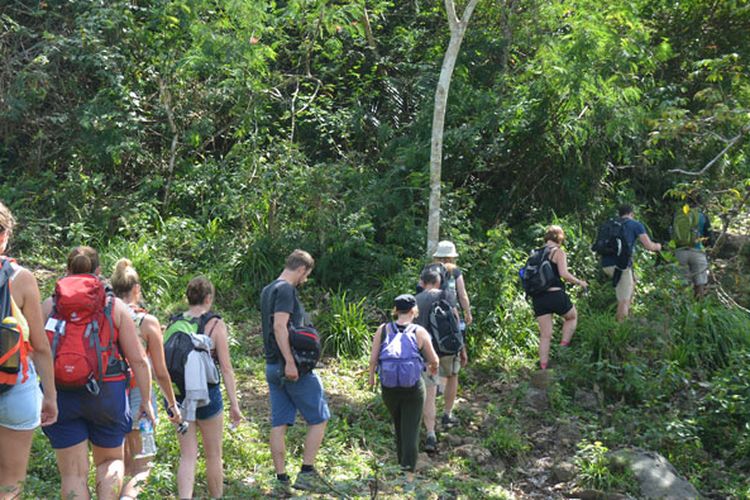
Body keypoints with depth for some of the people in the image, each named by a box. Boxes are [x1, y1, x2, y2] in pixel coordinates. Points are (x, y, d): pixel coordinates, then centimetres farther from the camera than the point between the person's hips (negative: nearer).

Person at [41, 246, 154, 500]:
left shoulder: (49, 305, 3)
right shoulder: (115, 306, 2)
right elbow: (138, 359, -1)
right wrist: (146, 400, 7)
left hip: (61, 394, 0)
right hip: (106, 393, 0)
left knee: (73, 473, 7)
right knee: (110, 459, 20)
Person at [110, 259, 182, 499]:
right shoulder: (147, 321, -7)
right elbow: (161, 372, -3)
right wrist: (172, 403, 10)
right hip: (138, 394, -3)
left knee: (121, 466, 19)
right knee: (141, 468, 2)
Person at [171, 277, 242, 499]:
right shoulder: (216, 324, -8)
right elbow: (226, 368, -9)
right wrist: (234, 404, -5)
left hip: (178, 395, 3)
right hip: (207, 394, -3)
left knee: (187, 456, 9)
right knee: (213, 455, 15)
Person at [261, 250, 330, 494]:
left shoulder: (267, 291, 17)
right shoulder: (286, 290, -12)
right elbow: (280, 326, -23)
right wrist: (290, 362, -26)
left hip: (273, 366, 9)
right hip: (293, 367, -9)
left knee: (279, 424, 8)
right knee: (318, 419, 2)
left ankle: (282, 481, 10)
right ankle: (306, 474, 3)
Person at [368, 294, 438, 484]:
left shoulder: (383, 329, -3)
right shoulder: (419, 332, -6)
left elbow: (373, 358, -4)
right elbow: (434, 360, 1)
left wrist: (371, 375, 14)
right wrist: (433, 368, 23)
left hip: (389, 388, 3)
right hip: (413, 388, -2)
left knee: (398, 425, 23)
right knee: (411, 429, 4)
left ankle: (402, 462, 37)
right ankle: (409, 472, -3)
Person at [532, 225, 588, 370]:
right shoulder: (559, 252, -3)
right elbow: (564, 274, -15)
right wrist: (579, 282, -2)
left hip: (538, 298, 5)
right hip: (555, 295, -5)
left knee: (545, 335, 9)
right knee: (572, 316, 24)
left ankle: (543, 367, 5)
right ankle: (563, 346, 12)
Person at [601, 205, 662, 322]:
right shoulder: (636, 225, 7)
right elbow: (649, 246, 1)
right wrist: (657, 246, 24)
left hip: (606, 264, 6)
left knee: (632, 280, 31)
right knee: (624, 301, 2)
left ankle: (626, 312, 29)